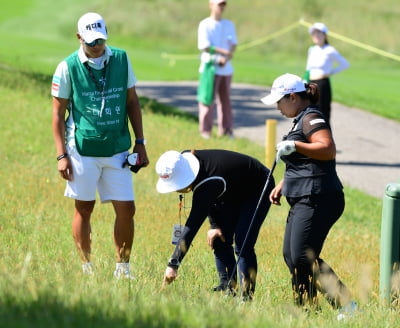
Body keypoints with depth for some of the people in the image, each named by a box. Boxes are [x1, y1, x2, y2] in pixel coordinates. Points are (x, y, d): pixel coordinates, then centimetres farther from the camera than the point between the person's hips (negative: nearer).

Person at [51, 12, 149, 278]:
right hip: (82, 149, -3)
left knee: (126, 209, 0)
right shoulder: (68, 67, -6)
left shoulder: (121, 59, 2)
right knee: (84, 208, 5)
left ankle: (123, 268, 13)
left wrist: (140, 143, 8)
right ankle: (86, 269, 15)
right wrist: (61, 155, -6)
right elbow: (58, 113, -1)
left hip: (118, 149, 3)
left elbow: (132, 102, 11)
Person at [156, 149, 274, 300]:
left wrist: (173, 264, -43)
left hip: (258, 190, -9)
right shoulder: (186, 162, -17)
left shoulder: (207, 184, -41)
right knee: (219, 241, 2)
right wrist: (215, 225, -5)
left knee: (243, 246, -19)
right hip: (234, 192, 9)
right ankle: (227, 287, 4)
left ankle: (247, 296, -20)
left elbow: (193, 225, -42)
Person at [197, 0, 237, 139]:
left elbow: (233, 45, 8)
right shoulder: (205, 25, -3)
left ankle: (226, 130, 11)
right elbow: (204, 47, -11)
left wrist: (226, 58, -11)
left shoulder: (229, 25, 14)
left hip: (226, 69, 5)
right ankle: (205, 131, -4)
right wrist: (225, 52, -17)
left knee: (225, 100, 7)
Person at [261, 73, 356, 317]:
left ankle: (345, 303, -18)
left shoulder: (311, 118, -10)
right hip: (304, 201, 11)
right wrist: (281, 186, 27)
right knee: (291, 256, 11)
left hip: (317, 200, -11)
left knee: (302, 258, -16)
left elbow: (328, 149, -26)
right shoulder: (301, 121, 22)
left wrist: (295, 145, -29)